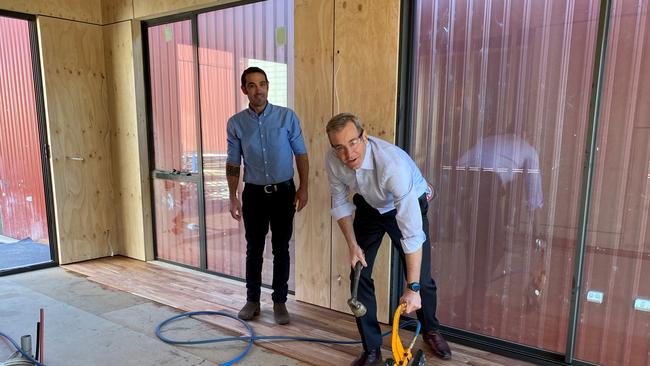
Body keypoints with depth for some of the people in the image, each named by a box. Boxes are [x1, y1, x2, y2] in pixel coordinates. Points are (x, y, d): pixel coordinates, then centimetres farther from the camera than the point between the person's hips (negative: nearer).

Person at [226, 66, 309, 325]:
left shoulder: (287, 116, -4)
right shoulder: (236, 123, 0)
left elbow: (301, 153, 1)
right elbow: (233, 163, 5)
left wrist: (303, 187, -5)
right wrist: (233, 197, 0)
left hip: (283, 191, -1)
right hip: (254, 193, 1)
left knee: (281, 249, 6)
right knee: (254, 249, 10)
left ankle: (279, 301, 20)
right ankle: (252, 300, 26)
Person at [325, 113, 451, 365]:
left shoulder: (392, 163, -41)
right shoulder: (333, 161, -25)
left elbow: (412, 232, -40)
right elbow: (340, 204, -5)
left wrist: (413, 288, -38)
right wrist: (352, 245, -13)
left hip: (408, 206, -3)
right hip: (368, 207, 4)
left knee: (422, 277, 0)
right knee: (359, 274, -2)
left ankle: (431, 330, 33)